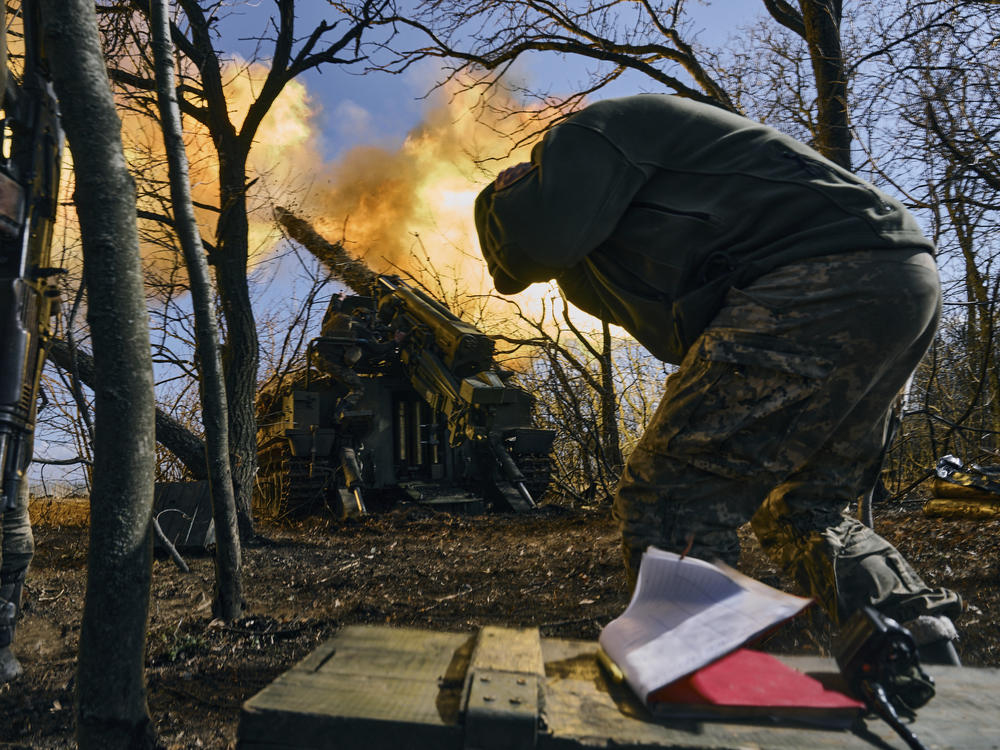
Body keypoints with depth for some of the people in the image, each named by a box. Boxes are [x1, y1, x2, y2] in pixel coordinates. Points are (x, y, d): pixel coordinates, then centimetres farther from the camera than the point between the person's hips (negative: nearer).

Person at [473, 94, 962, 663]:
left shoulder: (590, 131, 8)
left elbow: (542, 238, -12)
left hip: (825, 283, -11)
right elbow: (680, 336, 24)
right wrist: (598, 259, 23)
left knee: (669, 507, -7)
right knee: (805, 513, 19)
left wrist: (511, 194, 12)